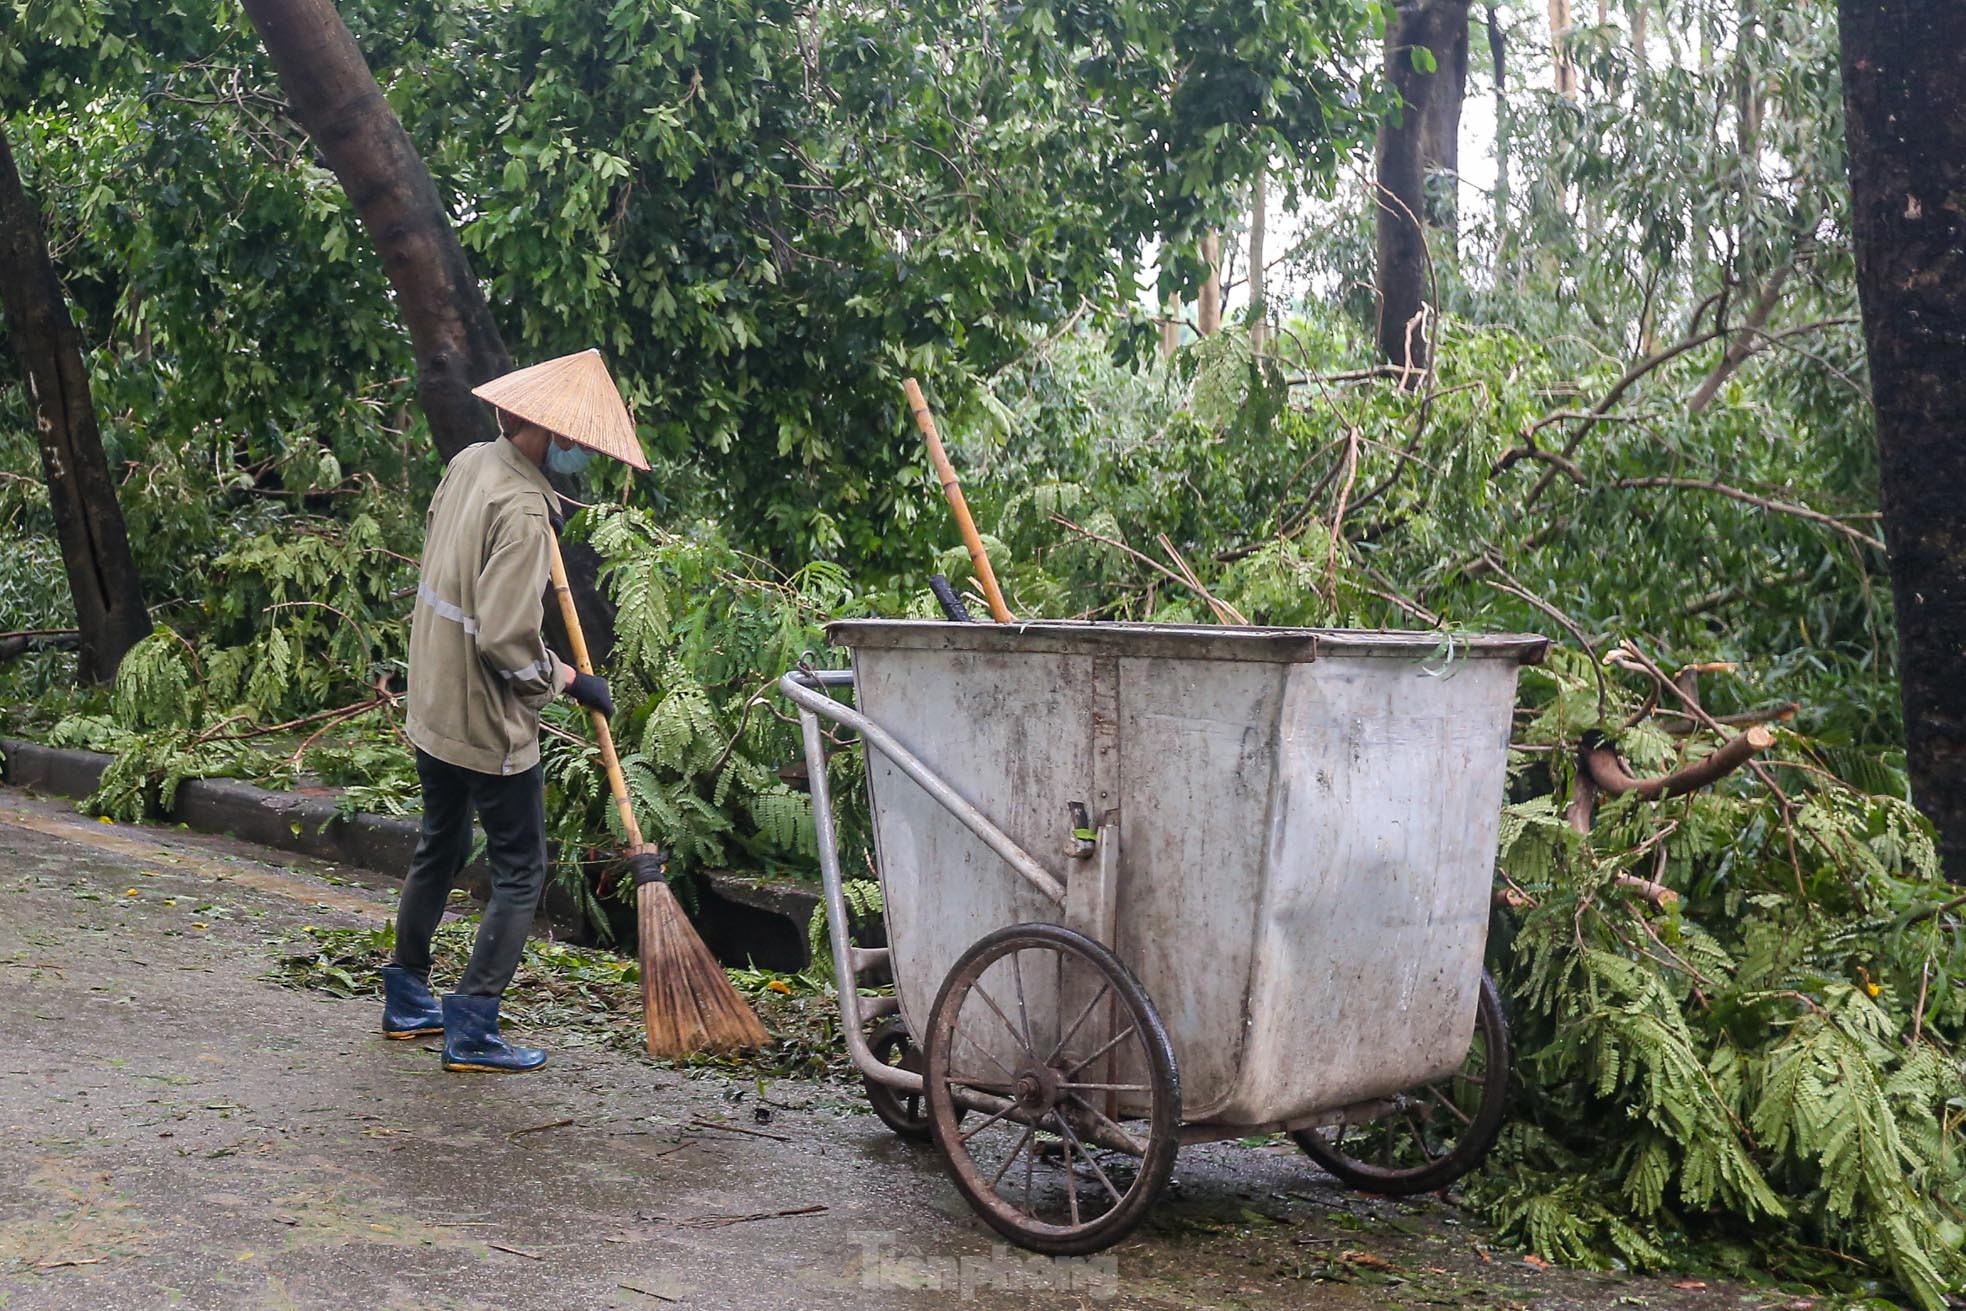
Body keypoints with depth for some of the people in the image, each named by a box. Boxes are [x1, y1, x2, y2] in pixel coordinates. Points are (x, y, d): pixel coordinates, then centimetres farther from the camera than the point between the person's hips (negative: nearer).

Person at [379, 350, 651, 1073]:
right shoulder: (523, 510, -25)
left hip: (432, 706, 9)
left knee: (438, 850, 23)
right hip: (488, 724, -9)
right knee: (519, 873, 3)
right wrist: (569, 679, -13)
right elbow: (505, 640, -29)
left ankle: (406, 1000, 34)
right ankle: (471, 1029, 3)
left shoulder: (470, 462, 2)